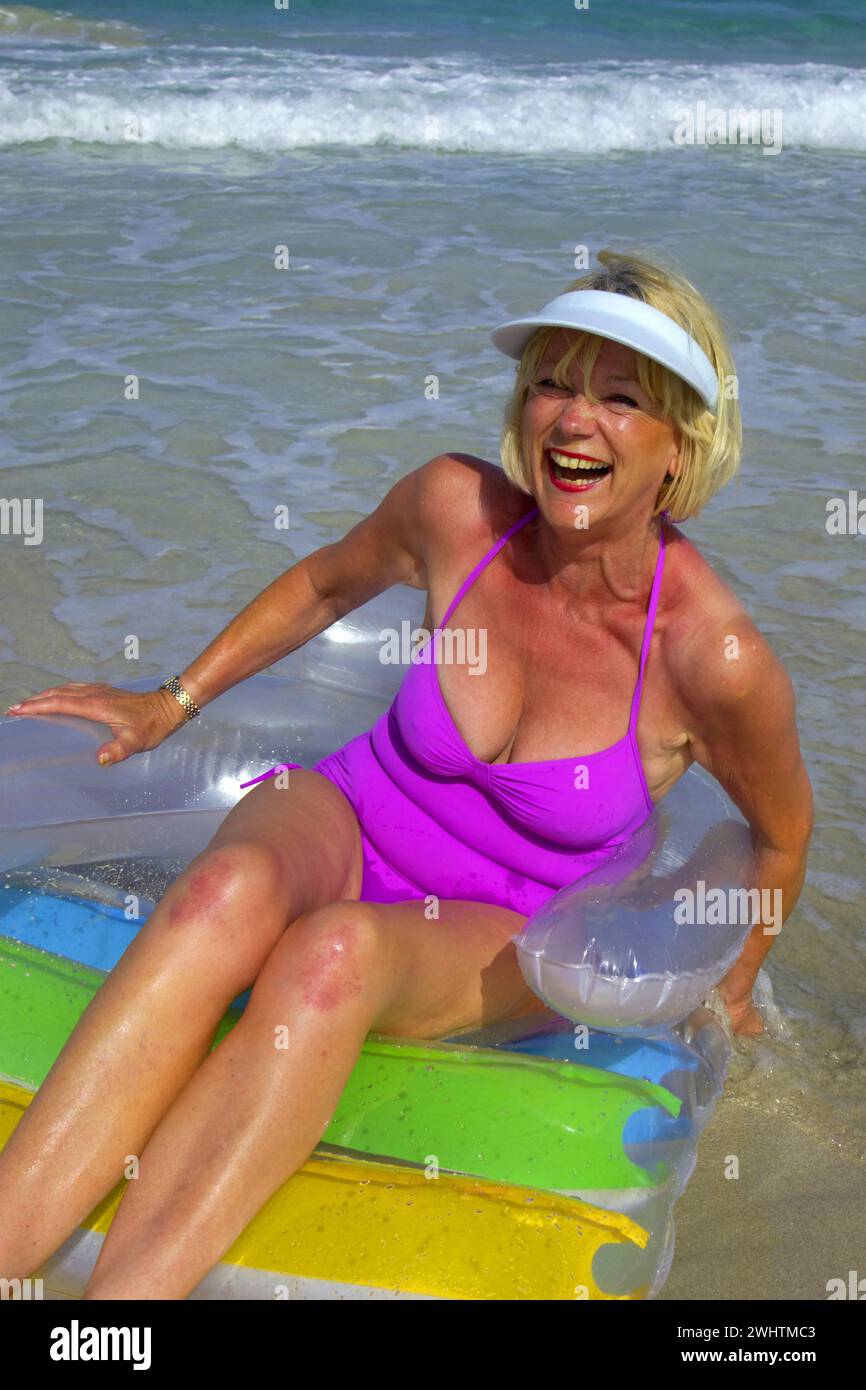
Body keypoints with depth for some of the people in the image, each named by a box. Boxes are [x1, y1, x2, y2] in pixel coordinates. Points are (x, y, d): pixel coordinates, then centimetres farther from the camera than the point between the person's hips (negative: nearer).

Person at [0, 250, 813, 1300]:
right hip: (345, 819, 2)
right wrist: (171, 702, 13)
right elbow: (325, 584, 10)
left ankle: (123, 1288, -41)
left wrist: (729, 991, 15)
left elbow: (782, 833, 0)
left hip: (501, 939, -2)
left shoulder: (714, 657, -21)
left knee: (335, 953, -39)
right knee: (226, 893, -36)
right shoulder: (455, 508, -13)